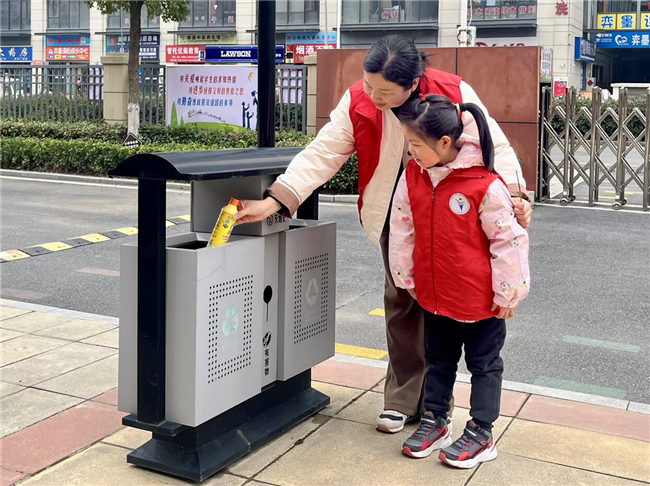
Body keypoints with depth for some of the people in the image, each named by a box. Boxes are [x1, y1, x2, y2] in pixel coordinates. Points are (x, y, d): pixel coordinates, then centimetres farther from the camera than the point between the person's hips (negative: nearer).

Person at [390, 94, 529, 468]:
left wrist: (508, 293, -11)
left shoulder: (485, 184, -24)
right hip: (434, 295, 6)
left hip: (481, 299, -5)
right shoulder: (413, 175, -6)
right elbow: (402, 230, 5)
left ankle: (481, 434, 25)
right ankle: (434, 422, 36)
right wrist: (406, 278, 10)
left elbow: (508, 240, -17)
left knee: (484, 364, 12)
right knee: (438, 360, 20)